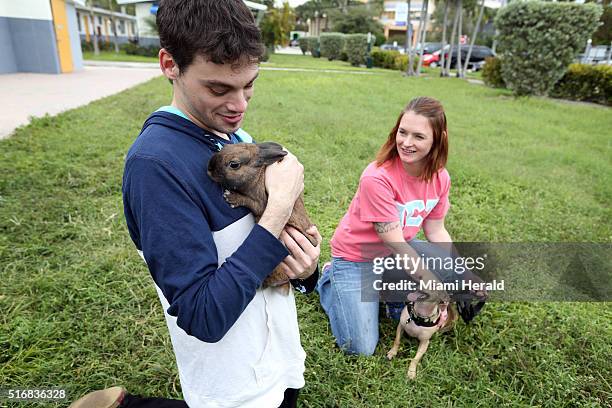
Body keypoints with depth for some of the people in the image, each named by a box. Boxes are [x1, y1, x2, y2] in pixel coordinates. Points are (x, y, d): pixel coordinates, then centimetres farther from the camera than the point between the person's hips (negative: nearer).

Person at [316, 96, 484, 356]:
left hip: (402, 250, 6)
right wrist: (431, 281, -19)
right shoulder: (377, 178, -30)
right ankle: (329, 281, 15)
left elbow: (436, 231, 1)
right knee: (360, 348, -9)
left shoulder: (440, 178, -10)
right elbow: (395, 244, -25)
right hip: (357, 256, -6)